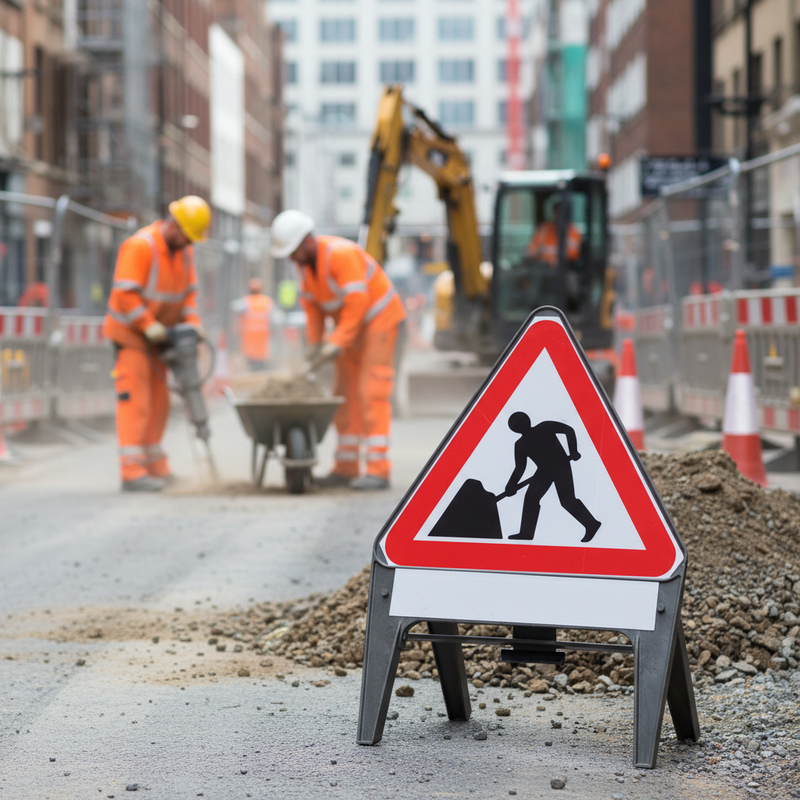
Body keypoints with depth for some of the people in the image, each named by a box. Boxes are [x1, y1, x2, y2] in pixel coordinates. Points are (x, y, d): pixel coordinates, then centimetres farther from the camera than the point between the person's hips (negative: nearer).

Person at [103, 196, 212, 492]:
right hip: (130, 334, -8)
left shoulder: (184, 251, 5)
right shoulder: (140, 246, -21)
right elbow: (125, 294, -25)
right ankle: (132, 472, -13)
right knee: (135, 401, -12)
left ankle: (156, 468, 18)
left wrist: (192, 322, -7)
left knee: (158, 402, 11)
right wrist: (148, 325, -26)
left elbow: (188, 291, 9)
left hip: (156, 336, 8)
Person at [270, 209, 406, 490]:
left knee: (372, 393, -15)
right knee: (346, 395, 5)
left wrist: (337, 342, -31)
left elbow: (357, 302, -31)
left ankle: (378, 470, -17)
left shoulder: (342, 255, -28)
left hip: (378, 317, -9)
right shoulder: (305, 260, -1)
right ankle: (346, 468, 8)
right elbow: (310, 303, 6)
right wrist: (314, 342, 0)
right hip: (349, 323, 9)